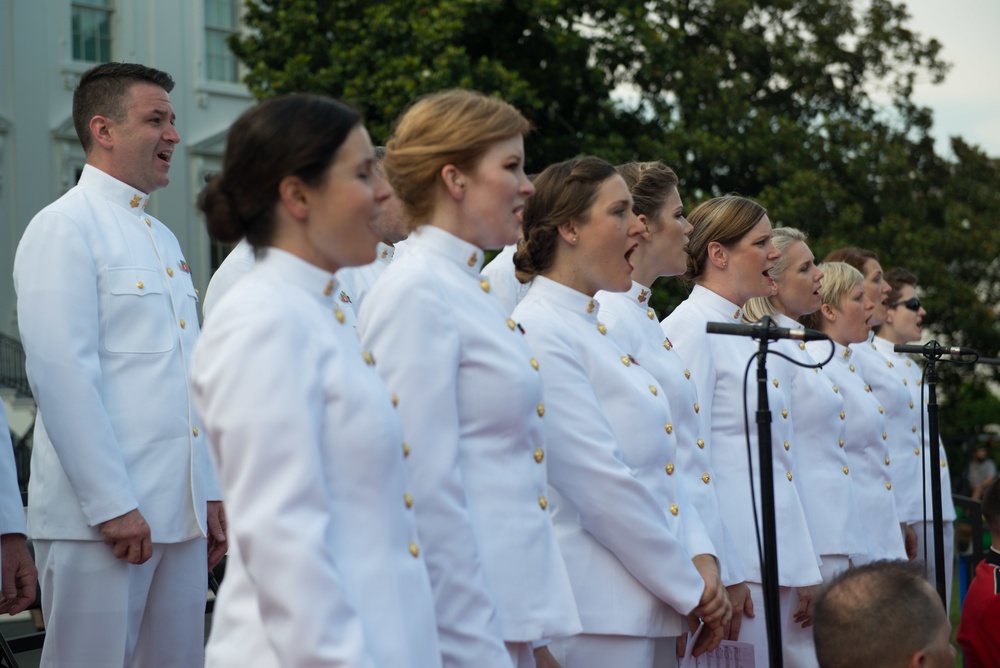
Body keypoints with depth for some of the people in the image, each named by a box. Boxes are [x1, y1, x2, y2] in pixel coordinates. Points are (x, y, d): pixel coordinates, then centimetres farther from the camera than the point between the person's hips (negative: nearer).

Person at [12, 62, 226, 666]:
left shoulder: (164, 240, 19)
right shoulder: (64, 227, -6)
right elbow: (61, 374, -15)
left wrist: (211, 494, 16)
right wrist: (110, 504, -18)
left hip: (181, 515, 8)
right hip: (101, 516, -8)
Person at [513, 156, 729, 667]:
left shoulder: (595, 331, 15)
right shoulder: (541, 333, -14)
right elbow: (602, 484, -18)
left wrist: (701, 560, -1)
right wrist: (691, 589, -12)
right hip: (597, 620, -9)